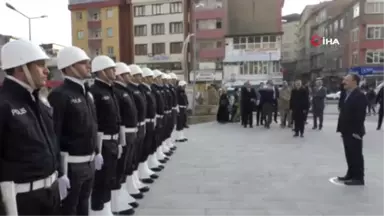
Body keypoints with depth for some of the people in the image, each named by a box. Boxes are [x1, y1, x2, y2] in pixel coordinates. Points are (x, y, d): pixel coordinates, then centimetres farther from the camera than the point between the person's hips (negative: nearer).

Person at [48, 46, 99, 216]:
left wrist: (97, 152, 18)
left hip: (89, 162, 8)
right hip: (71, 165, -8)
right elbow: (53, 134, -19)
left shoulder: (86, 93, 11)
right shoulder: (59, 95, -16)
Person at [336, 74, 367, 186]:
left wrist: (356, 131, -22)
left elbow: (360, 115, -20)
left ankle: (358, 178, 9)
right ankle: (351, 174, 27)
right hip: (347, 131, 9)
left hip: (354, 132, -9)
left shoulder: (360, 96, -15)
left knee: (356, 155, 0)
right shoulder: (347, 95, 14)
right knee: (349, 154, 16)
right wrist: (342, 128, 15)